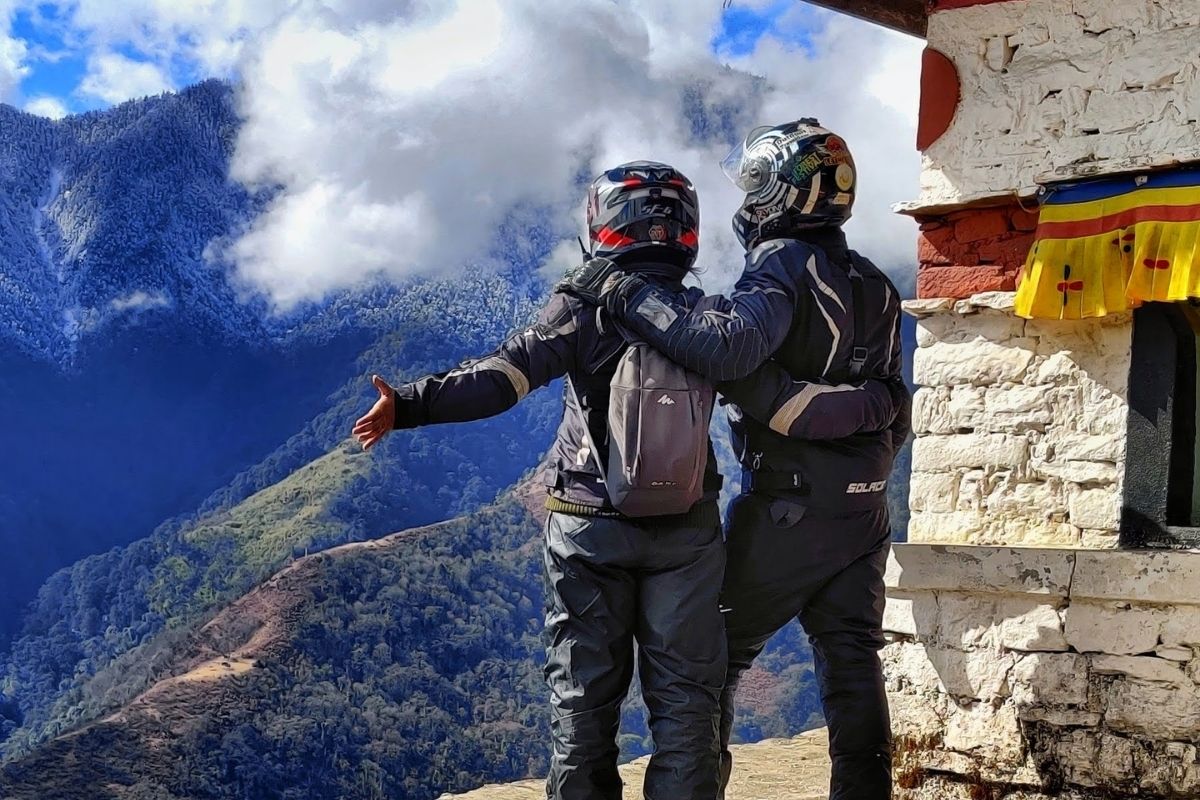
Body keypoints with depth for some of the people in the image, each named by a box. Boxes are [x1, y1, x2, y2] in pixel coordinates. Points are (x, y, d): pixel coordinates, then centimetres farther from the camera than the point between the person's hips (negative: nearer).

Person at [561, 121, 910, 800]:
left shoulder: (785, 264, -12)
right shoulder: (876, 286, 13)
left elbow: (727, 345, -31)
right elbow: (896, 416, 15)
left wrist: (627, 293, -25)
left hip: (784, 510, -7)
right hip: (863, 513, 7)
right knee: (852, 668, 10)